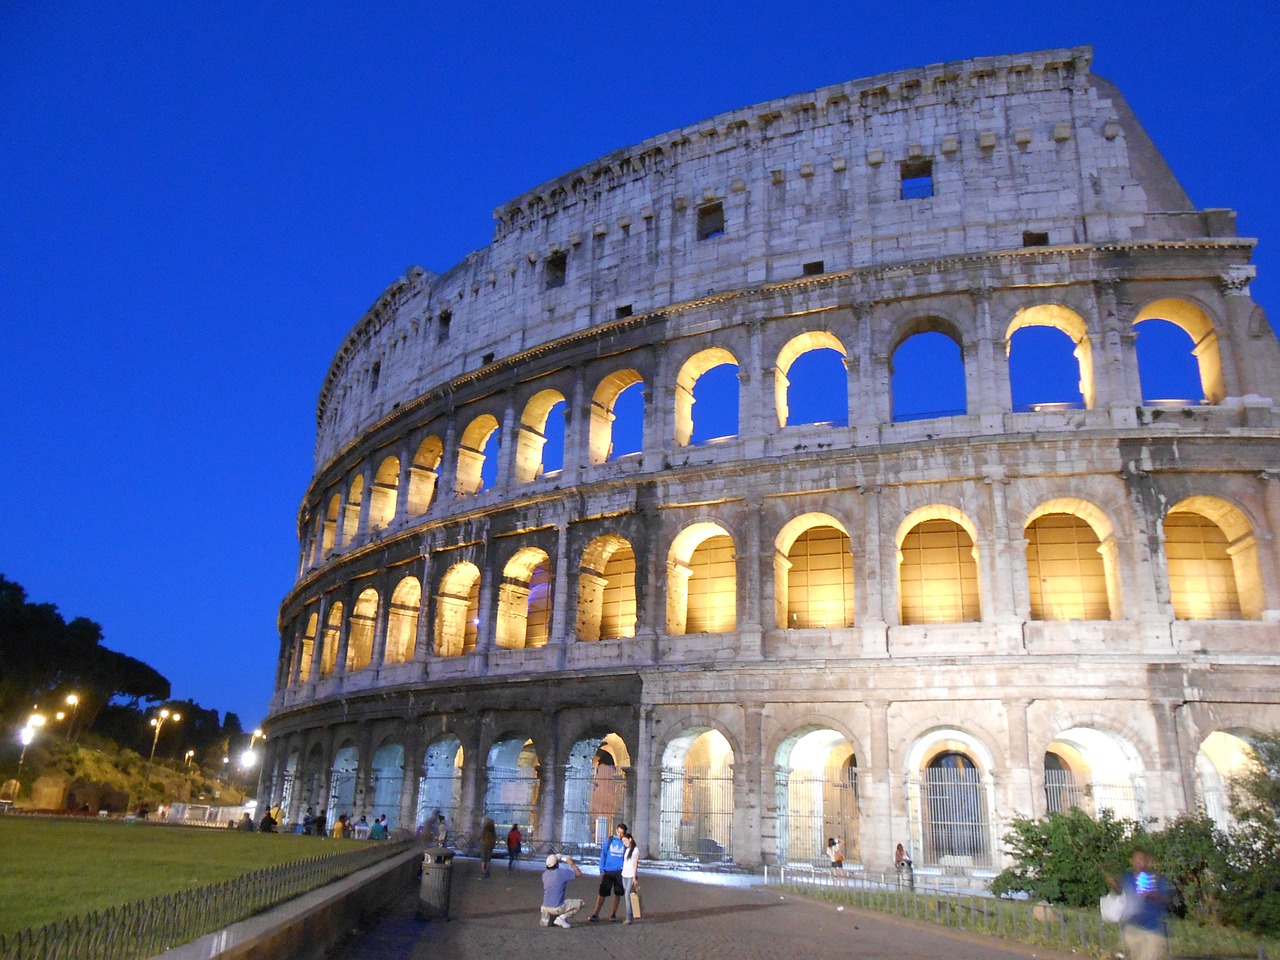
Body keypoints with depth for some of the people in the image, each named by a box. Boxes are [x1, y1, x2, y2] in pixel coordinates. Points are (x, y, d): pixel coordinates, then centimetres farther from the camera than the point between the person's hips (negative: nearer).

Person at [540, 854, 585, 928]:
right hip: (557, 907, -7)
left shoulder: (544, 874, 2)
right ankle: (562, 918, -5)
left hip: (545, 907, 7)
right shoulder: (563, 872, -15)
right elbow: (579, 874, -5)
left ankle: (545, 920, 5)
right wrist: (571, 863, 7)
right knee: (579, 903, 6)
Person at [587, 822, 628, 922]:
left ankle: (614, 914, 22)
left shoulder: (625, 843, 1)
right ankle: (595, 914, 5)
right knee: (602, 892, -2)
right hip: (608, 871, 0)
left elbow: (628, 858, 6)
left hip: (619, 872, 0)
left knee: (617, 893, 8)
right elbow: (603, 855, 3)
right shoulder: (610, 840, 1)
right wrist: (602, 870, -2)